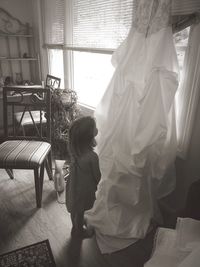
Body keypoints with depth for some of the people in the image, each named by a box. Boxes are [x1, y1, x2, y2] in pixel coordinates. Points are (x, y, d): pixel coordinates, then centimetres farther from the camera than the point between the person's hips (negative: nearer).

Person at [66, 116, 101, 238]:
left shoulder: (74, 149, -18)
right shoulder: (92, 157, -37)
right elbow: (98, 176, -20)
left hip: (73, 186, 6)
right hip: (85, 190, -6)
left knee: (75, 209, 29)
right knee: (80, 211, 21)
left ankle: (76, 226, 56)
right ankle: (79, 230, 48)